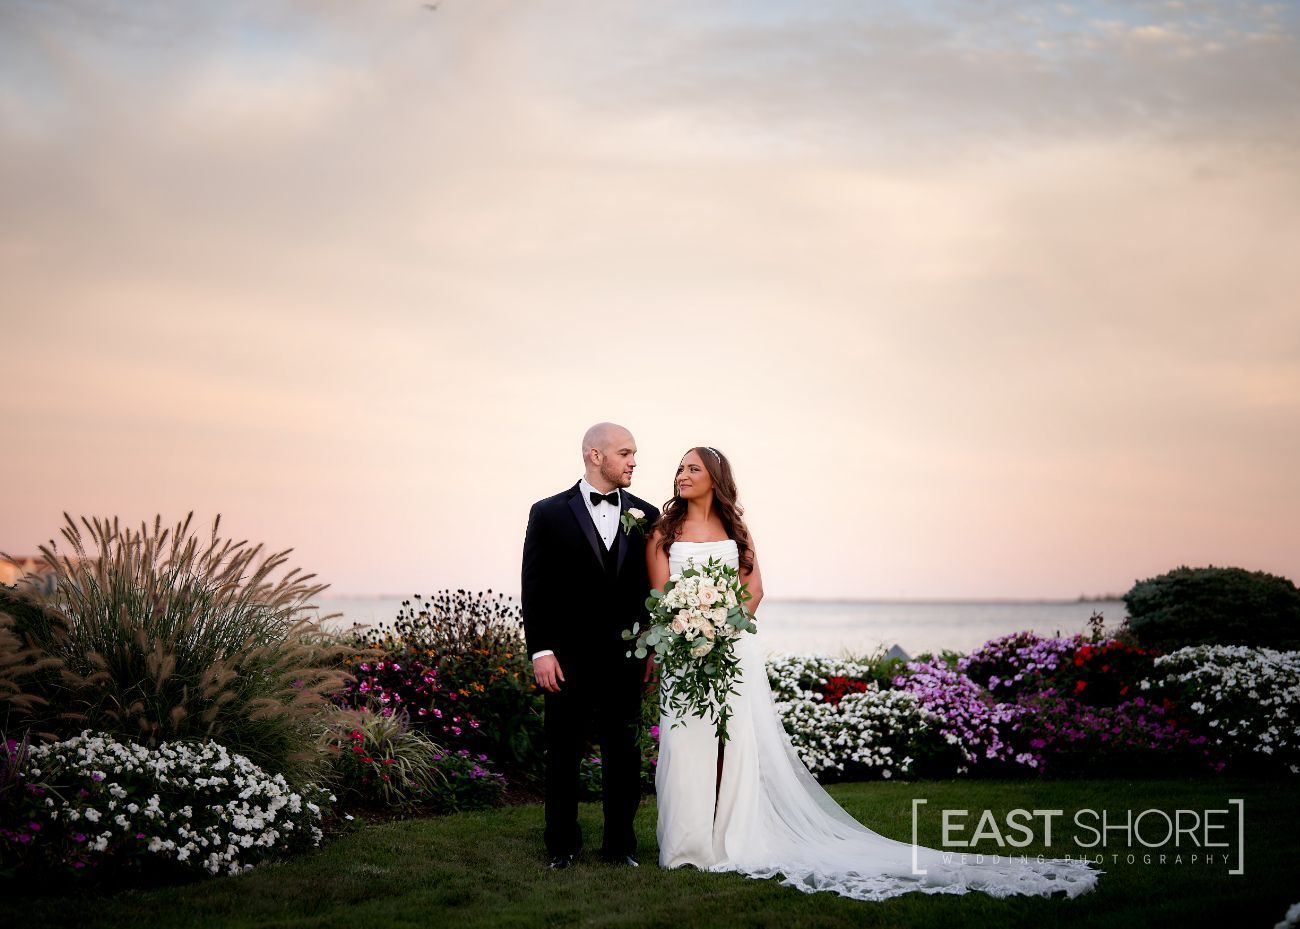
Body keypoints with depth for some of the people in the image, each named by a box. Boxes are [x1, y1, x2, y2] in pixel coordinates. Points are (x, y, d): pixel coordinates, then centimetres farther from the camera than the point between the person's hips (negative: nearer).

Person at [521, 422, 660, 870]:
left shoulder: (646, 516, 6)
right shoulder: (549, 513, -1)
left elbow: (657, 585, 9)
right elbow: (534, 589, -3)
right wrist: (540, 651, -9)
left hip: (626, 657, 2)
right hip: (568, 659, -2)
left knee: (623, 753, 7)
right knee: (563, 753, 7)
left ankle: (621, 843, 18)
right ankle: (562, 845, 18)